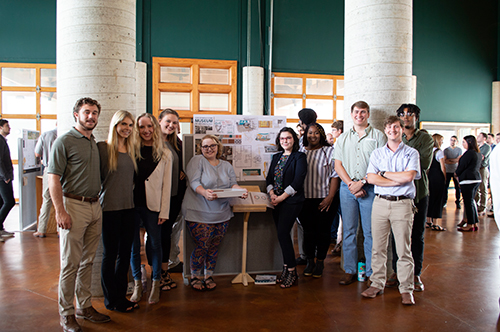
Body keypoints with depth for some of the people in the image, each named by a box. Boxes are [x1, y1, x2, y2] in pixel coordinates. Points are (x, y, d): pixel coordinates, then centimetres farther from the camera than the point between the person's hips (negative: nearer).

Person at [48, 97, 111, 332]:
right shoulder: (65, 141, -6)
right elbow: (54, 178, -12)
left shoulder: (94, 143, 15)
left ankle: (85, 306, 25)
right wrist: (60, 211, -18)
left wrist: (97, 202, 12)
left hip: (95, 206, 7)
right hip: (74, 206, -7)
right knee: (70, 264, 0)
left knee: (87, 261, 14)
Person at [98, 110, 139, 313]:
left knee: (125, 253, 12)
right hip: (110, 207, -6)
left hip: (128, 207, 6)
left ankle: (121, 295, 26)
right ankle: (111, 300, 20)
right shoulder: (103, 148, -8)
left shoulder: (131, 149, 11)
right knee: (110, 254, 6)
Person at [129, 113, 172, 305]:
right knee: (133, 245, 8)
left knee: (155, 244, 7)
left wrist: (164, 211, -3)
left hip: (152, 206, -1)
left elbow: (166, 185, 2)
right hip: (131, 204, 1)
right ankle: (137, 283, 24)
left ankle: (156, 283, 23)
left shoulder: (165, 154, 2)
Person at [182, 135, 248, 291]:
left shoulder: (226, 166, 15)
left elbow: (233, 184, 8)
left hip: (221, 214, 5)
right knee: (202, 246, -3)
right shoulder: (197, 161, -1)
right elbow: (194, 182, -13)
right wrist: (204, 192, -33)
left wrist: (242, 191, -14)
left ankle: (209, 276, 27)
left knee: (214, 247, 9)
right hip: (199, 214, -4)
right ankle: (195, 277, 19)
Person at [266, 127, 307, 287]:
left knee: (283, 234, -11)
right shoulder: (276, 157, 16)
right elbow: (269, 177, 13)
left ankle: (291, 272, 1)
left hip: (291, 201, -6)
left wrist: (281, 197, -14)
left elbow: (298, 181, -12)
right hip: (277, 201, 6)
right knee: (282, 234, 8)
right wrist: (271, 193, -5)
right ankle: (287, 268, 19)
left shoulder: (299, 157, -4)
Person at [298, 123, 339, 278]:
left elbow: (335, 176, -4)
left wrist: (330, 197, -12)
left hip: (325, 199, -2)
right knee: (308, 230, 8)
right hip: (305, 199, 2)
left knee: (323, 230, 4)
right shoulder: (300, 152, 8)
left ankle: (320, 262, 19)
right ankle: (310, 261, 22)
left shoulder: (329, 151, 0)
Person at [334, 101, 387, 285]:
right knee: (349, 230, 6)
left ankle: (372, 272, 11)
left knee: (370, 232, 0)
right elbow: (338, 165, 7)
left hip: (370, 188, -2)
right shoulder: (343, 139, 14)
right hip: (347, 188, 3)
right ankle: (349, 271, 14)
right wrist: (351, 183, -7)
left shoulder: (378, 136, 4)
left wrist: (362, 182, -12)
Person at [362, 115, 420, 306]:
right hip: (380, 202, 2)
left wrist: (384, 173, -3)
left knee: (403, 249, 1)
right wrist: (398, 180, -9)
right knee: (378, 247, 6)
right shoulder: (377, 154, 11)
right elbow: (371, 178, -3)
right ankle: (377, 284, 18)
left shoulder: (411, 153, 5)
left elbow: (408, 176, -12)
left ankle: (406, 289, 12)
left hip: (402, 204, -2)